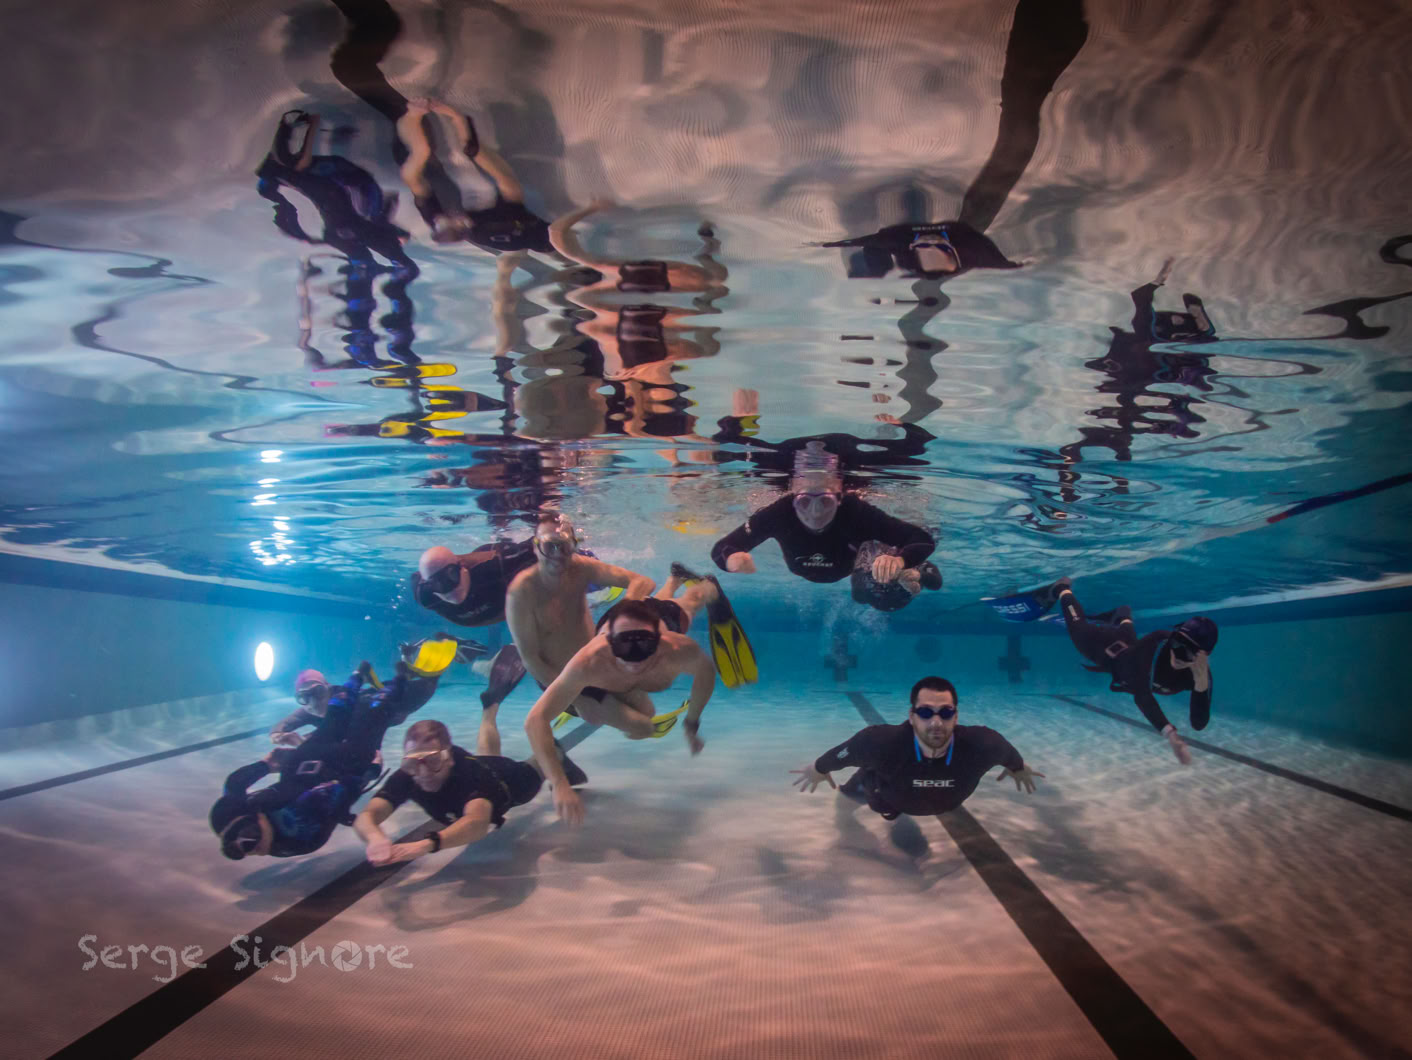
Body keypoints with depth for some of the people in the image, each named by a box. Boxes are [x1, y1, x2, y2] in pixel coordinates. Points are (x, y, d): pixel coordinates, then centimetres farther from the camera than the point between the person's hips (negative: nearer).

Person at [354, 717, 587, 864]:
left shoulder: (471, 773, -54)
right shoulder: (406, 776, -42)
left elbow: (477, 823, -73)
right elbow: (366, 816, -54)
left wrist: (427, 844, -90)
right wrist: (376, 838, -78)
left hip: (509, 777, -4)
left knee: (539, 767, 32)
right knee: (486, 754, 40)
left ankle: (555, 752, 64)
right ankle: (490, 708, 68)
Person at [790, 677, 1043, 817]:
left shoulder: (979, 744, -44)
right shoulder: (882, 742, -50)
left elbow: (1005, 750, -17)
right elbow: (842, 753, -29)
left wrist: (1019, 768, 5)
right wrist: (818, 769, -9)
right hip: (886, 796, -2)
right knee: (849, 796, 32)